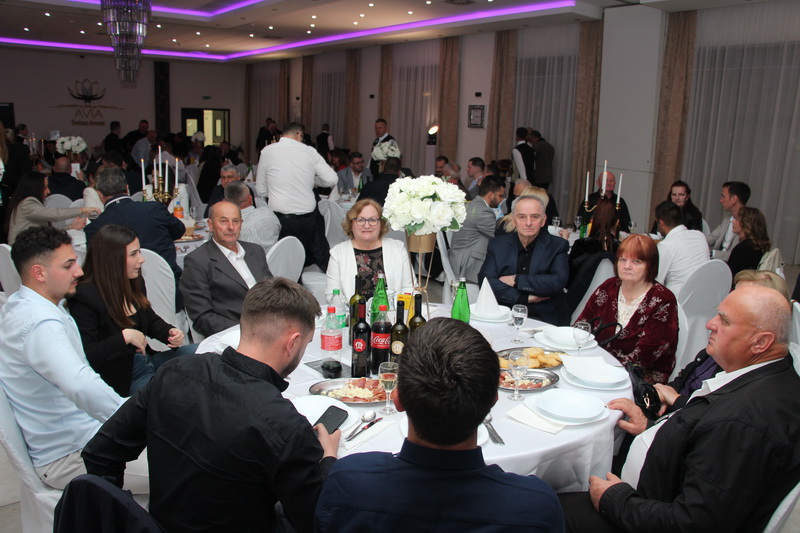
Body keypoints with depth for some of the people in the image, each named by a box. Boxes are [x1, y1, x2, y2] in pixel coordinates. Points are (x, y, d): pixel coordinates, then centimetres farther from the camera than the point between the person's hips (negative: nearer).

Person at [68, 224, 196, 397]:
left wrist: (171, 332, -1)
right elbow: (85, 358, -24)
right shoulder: (84, 296, -19)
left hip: (148, 360, 9)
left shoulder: (135, 283, 4)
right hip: (121, 378, -8)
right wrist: (125, 337, -28)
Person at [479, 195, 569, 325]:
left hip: (544, 318, -2)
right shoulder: (497, 245, 10)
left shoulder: (557, 246, 6)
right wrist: (524, 298, -11)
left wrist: (515, 280, -8)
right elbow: (485, 281, -2)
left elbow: (558, 282, -9)